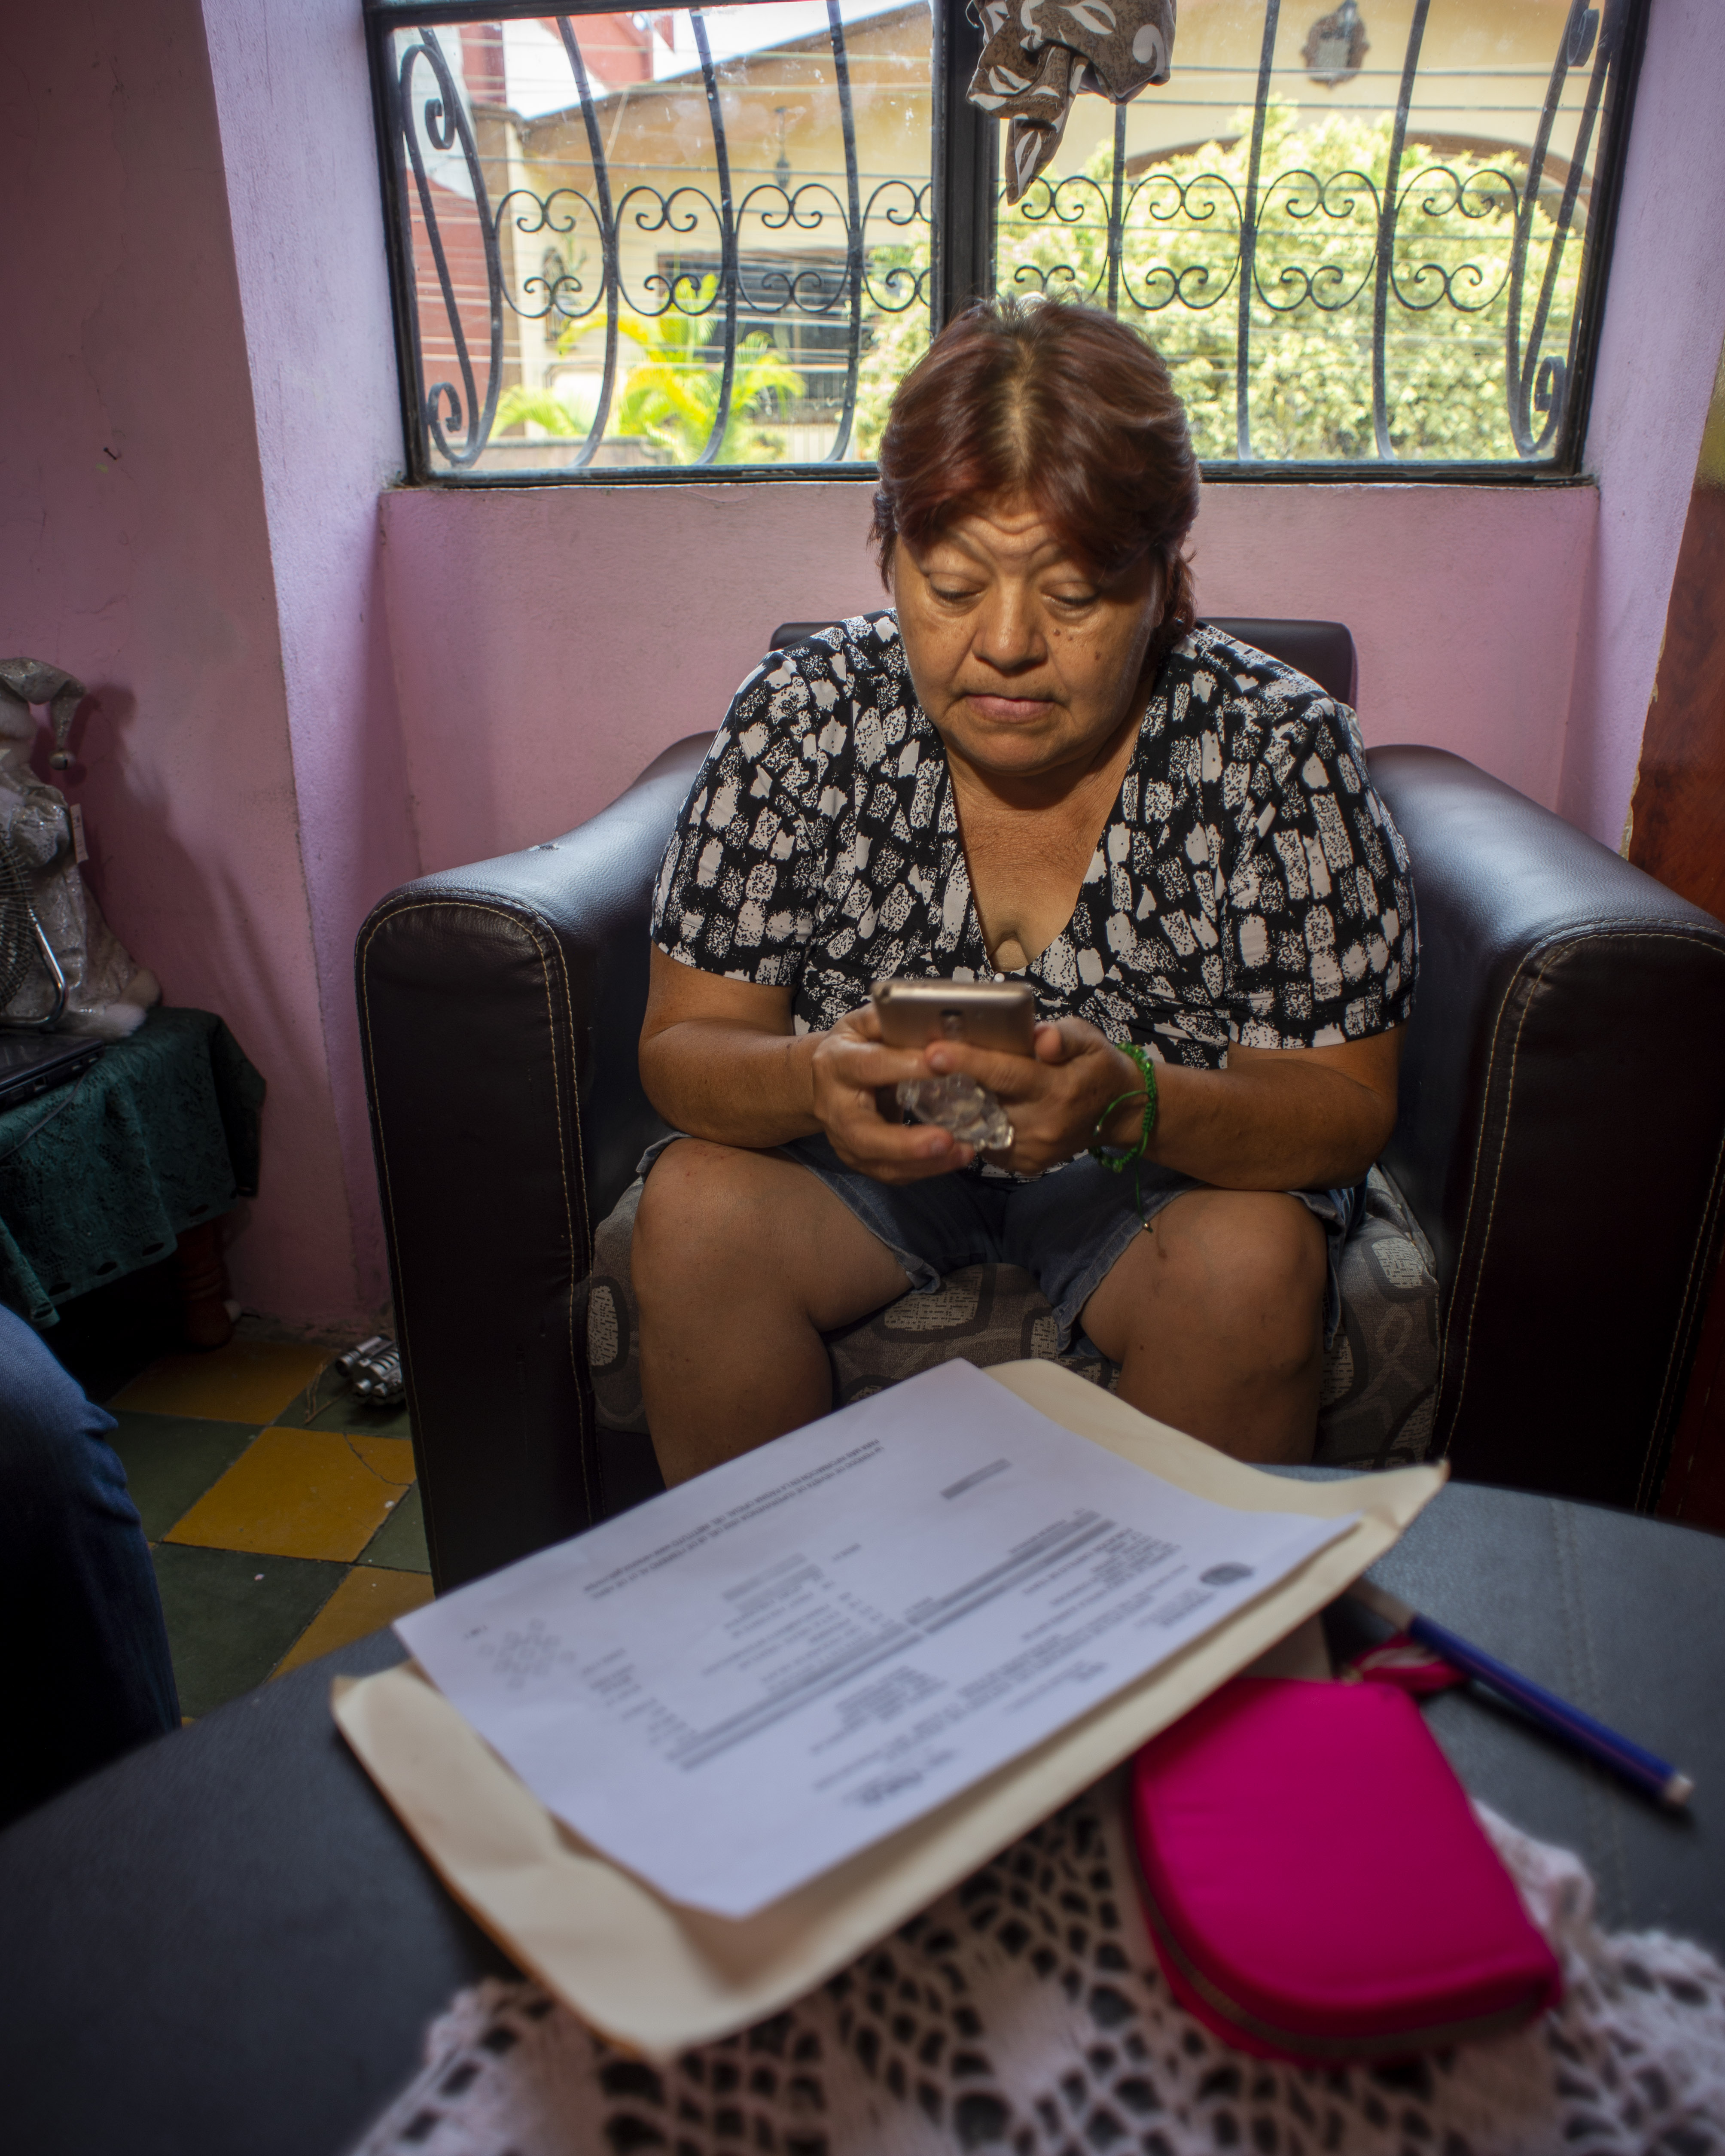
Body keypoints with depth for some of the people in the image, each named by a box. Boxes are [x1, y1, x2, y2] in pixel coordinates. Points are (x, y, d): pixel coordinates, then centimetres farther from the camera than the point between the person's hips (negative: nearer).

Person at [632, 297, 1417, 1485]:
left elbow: (1350, 1106, -15)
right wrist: (810, 1079, -36)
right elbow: (684, 1043, -11)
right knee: (695, 1207, -22)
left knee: (1256, 1262, -28)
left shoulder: (1279, 748, -17)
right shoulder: (802, 715, -14)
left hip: (1178, 1163, 0)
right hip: (861, 1151, 2)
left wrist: (1130, 1100, -36)